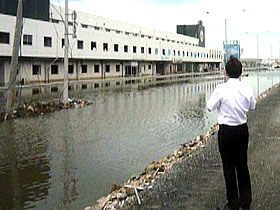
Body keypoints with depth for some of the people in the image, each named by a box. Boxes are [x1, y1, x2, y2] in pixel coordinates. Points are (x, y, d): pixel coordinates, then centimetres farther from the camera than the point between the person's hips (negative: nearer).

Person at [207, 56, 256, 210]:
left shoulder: (221, 89, -19)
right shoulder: (247, 88, -5)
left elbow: (210, 107, -7)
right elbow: (252, 106, 10)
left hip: (226, 131, -5)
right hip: (243, 129, 5)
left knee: (229, 167, 6)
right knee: (242, 165, 17)